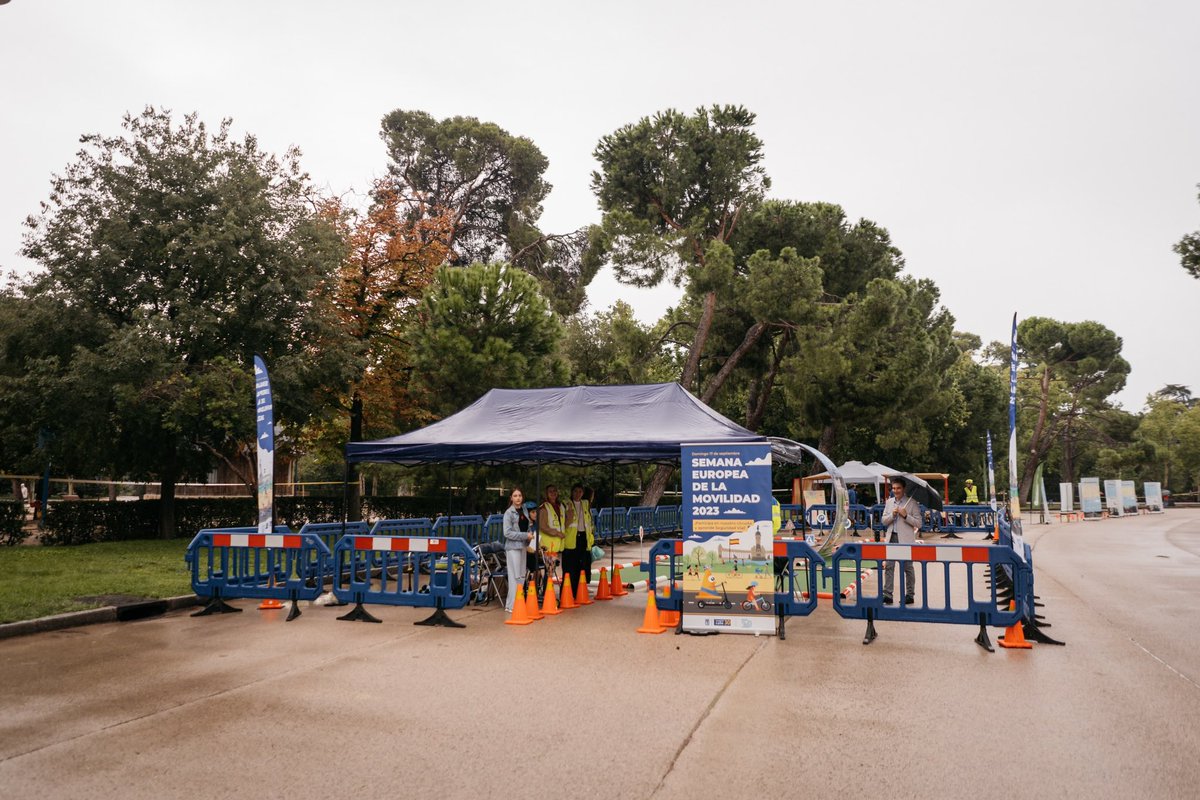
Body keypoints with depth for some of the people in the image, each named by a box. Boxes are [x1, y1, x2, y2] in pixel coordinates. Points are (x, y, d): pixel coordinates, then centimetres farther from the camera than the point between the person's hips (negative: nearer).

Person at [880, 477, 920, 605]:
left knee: (908, 568, 5)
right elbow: (884, 521, 10)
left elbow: (918, 523, -5)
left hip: (905, 539, -4)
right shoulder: (889, 502, 12)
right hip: (891, 538, 4)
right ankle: (887, 594, -2)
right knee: (888, 566, -3)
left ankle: (909, 595, 14)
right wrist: (892, 515, -7)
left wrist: (905, 516, -16)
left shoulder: (912, 503, -2)